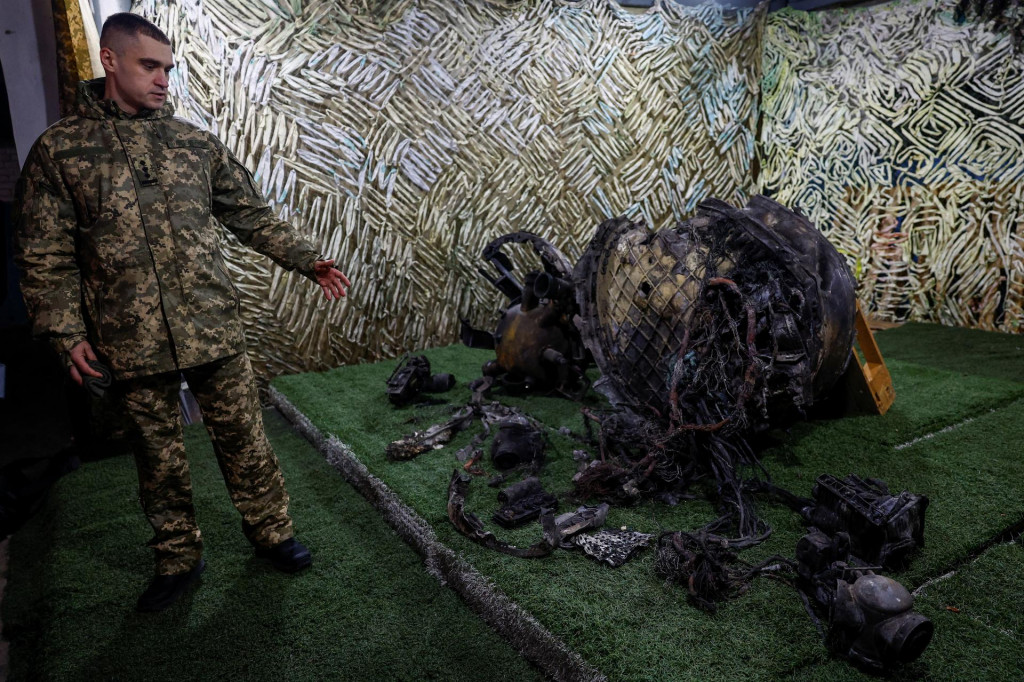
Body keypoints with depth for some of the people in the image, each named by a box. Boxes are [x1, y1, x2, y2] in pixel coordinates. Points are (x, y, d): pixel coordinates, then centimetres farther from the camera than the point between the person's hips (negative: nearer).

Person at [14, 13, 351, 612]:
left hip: (215, 330, 1)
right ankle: (179, 559, 30)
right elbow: (45, 255, 2)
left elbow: (253, 215, 11)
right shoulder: (59, 150, 2)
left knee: (244, 438, 8)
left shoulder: (194, 142, 8)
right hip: (134, 344, -1)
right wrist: (68, 332, -5)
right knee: (159, 455, 12)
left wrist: (309, 260, 2)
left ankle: (271, 532, 27)